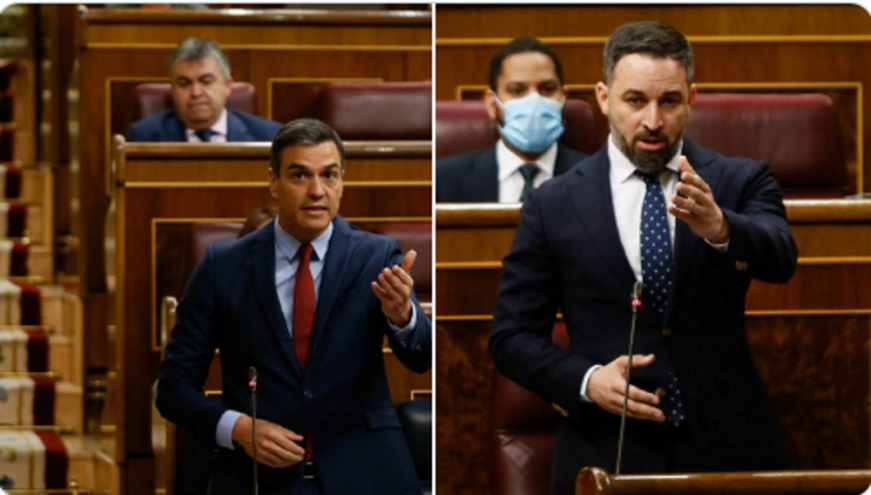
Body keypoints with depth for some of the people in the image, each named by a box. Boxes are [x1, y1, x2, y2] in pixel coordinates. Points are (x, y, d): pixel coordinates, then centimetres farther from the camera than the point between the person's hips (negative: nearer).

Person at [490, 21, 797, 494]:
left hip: (727, 454, 0)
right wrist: (586, 379, -14)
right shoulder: (553, 205, 1)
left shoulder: (741, 183, 1)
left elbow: (779, 258, -19)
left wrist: (718, 227, -39)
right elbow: (512, 336, 3)